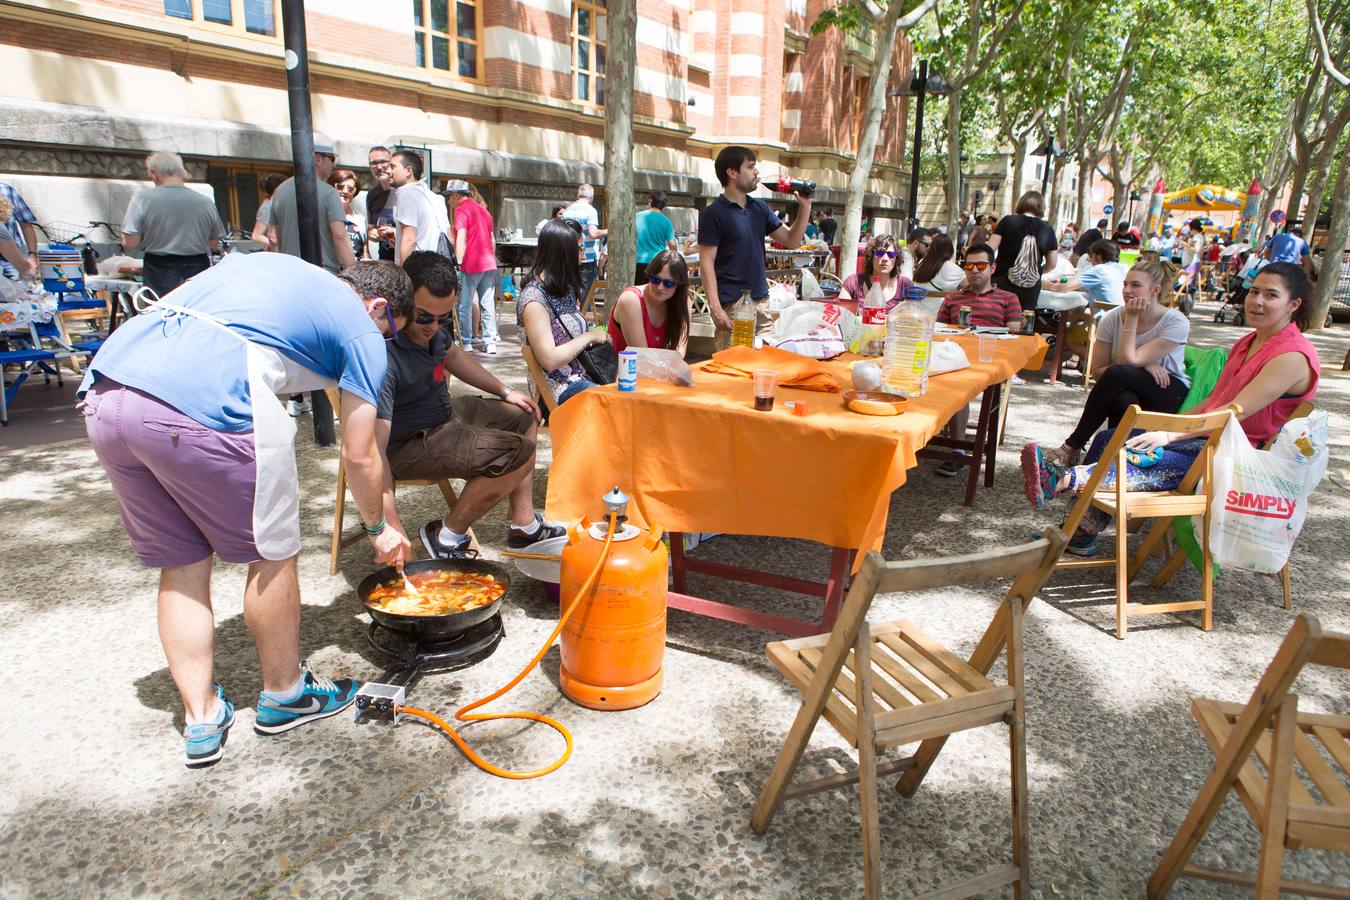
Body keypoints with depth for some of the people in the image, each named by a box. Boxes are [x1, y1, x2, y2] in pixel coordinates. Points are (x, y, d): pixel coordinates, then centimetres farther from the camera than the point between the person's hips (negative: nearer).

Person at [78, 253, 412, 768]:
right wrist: (379, 529, 29)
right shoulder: (362, 329, 12)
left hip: (103, 393, 8)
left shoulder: (264, 262, 31)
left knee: (181, 565, 19)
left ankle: (201, 721, 28)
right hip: (204, 407, -7)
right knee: (272, 554, 14)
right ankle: (284, 694, 32)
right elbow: (359, 455, 14)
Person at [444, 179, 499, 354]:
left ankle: (465, 341, 6)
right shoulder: (483, 210, 18)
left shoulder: (461, 210, -5)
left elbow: (461, 238, -15)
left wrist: (458, 263, -18)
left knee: (465, 304, 2)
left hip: (471, 265, -7)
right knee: (488, 303, 5)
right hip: (489, 264, 7)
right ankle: (490, 341, 4)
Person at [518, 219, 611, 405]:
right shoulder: (534, 298, -14)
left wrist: (598, 337, -1)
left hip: (583, 374, 8)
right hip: (560, 389, -8)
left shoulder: (565, 288, 12)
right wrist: (589, 337, -13)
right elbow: (550, 360, -20)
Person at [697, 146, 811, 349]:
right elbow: (706, 262, -11)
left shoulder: (760, 208, 13)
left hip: (761, 300, 7)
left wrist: (805, 206, 1)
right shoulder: (713, 213, -6)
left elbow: (792, 240, 16)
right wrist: (715, 308, -19)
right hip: (732, 307, -7)